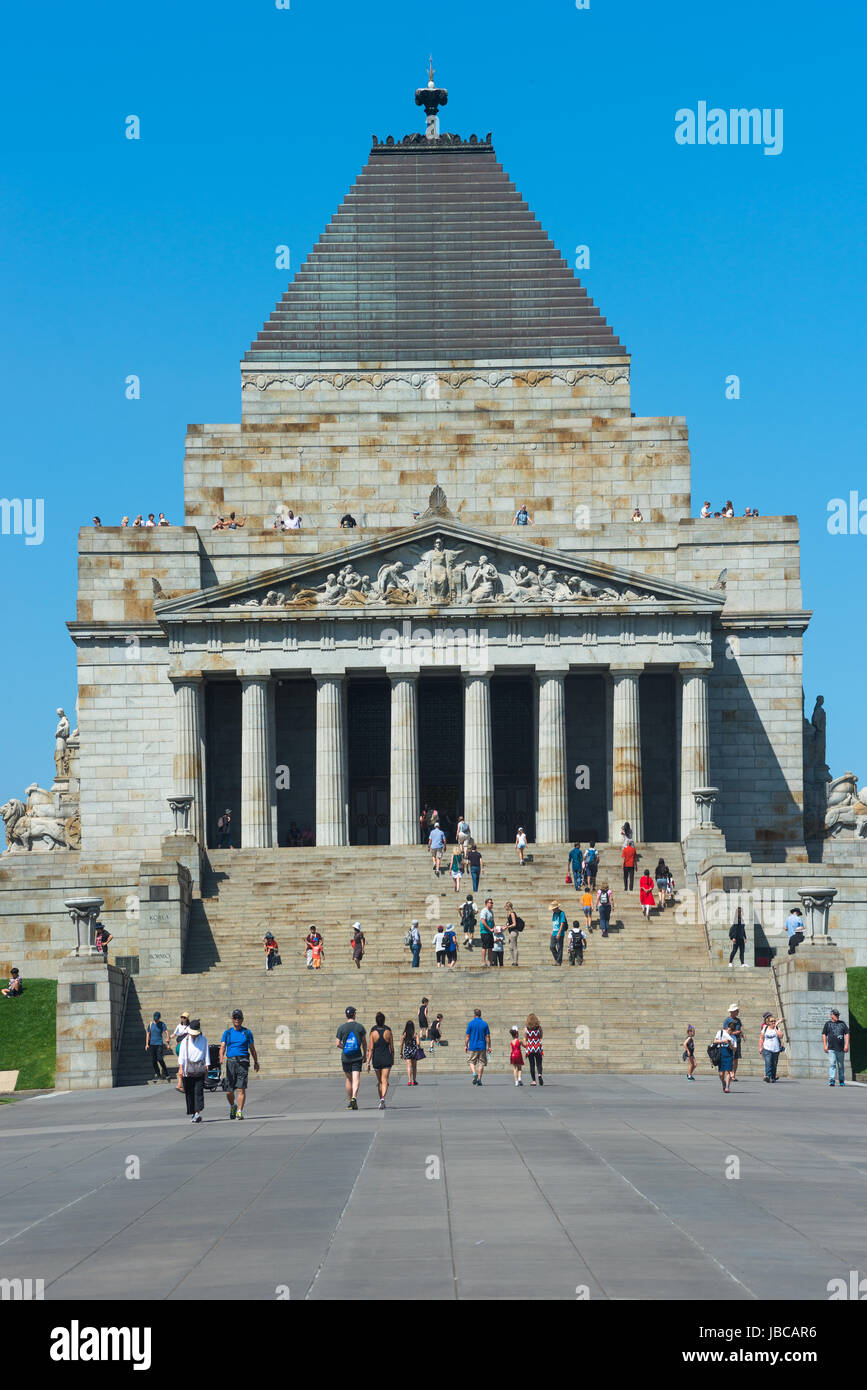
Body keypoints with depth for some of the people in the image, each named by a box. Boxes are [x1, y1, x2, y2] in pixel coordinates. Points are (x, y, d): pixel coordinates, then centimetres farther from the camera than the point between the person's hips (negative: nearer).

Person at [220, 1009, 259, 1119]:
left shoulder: (247, 1032, 10)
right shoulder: (227, 1032, 10)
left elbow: (252, 1048, 18)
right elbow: (222, 1047, 0)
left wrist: (256, 1062, 22)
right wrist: (221, 1057, -20)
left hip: (243, 1062, -1)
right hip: (230, 1061, 1)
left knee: (241, 1089, -14)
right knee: (229, 1092, 3)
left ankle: (239, 1112, -15)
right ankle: (233, 1106, 31)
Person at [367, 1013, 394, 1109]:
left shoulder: (373, 1033, -5)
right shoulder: (388, 1032, -3)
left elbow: (371, 1049, -8)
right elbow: (392, 1048, 3)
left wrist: (368, 1062, -6)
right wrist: (393, 1059, 17)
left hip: (376, 1059, 1)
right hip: (387, 1058, -1)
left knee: (379, 1081, 17)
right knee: (385, 1080, -6)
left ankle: (381, 1099, 25)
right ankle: (383, 1098, -28)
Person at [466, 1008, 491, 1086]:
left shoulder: (471, 1023, -3)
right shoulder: (484, 1024, 1)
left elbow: (468, 1036, -2)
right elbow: (488, 1037, 0)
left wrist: (466, 1045, 8)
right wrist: (489, 1047, 5)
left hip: (472, 1046, -1)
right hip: (482, 1047, 1)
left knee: (471, 1062, 12)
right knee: (481, 1063, 8)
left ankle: (474, 1073, -14)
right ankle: (479, 1079, 4)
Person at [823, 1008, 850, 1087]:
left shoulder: (842, 1023, 11)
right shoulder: (828, 1024, 9)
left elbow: (847, 1034, 8)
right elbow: (824, 1035, 8)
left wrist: (846, 1045, -3)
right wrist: (825, 1046, -3)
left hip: (841, 1049, 2)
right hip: (831, 1049, -2)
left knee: (841, 1065, 8)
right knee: (832, 1064, -13)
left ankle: (841, 1081, 18)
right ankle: (831, 1080, -18)